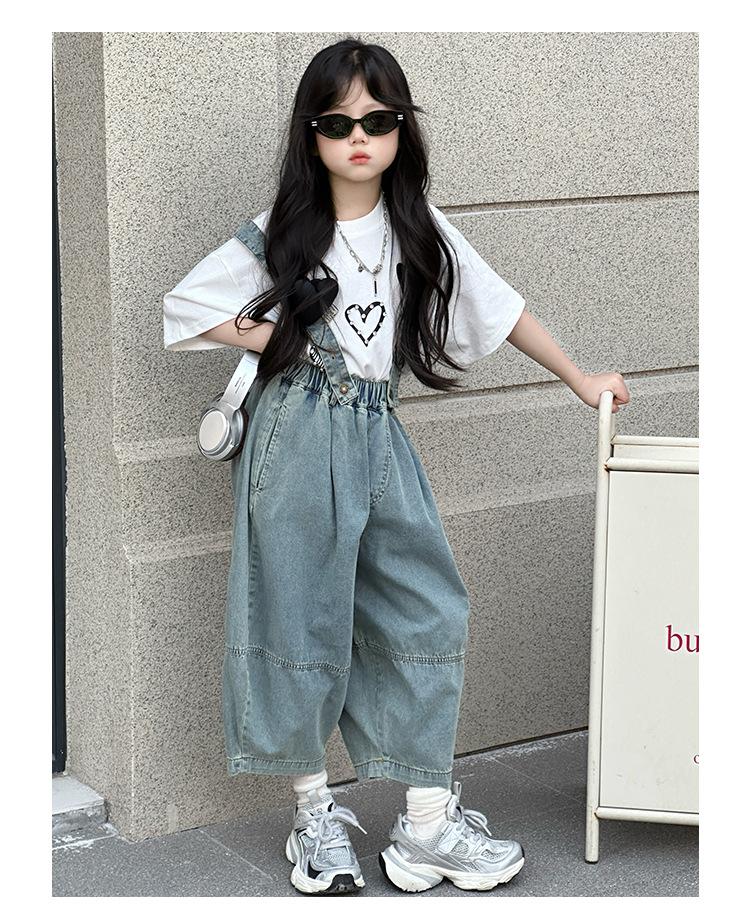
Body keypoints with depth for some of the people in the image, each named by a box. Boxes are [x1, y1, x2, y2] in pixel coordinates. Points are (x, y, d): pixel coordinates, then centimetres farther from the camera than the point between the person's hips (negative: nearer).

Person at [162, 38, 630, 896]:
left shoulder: (419, 229, 6)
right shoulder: (284, 233, -2)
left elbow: (499, 308, 12)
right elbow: (183, 307, 2)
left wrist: (581, 379, 14)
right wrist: (277, 338, -7)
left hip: (379, 438, 4)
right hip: (300, 442, -3)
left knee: (428, 615, 0)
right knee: (304, 620, 2)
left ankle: (426, 824, 7)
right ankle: (314, 810, 18)